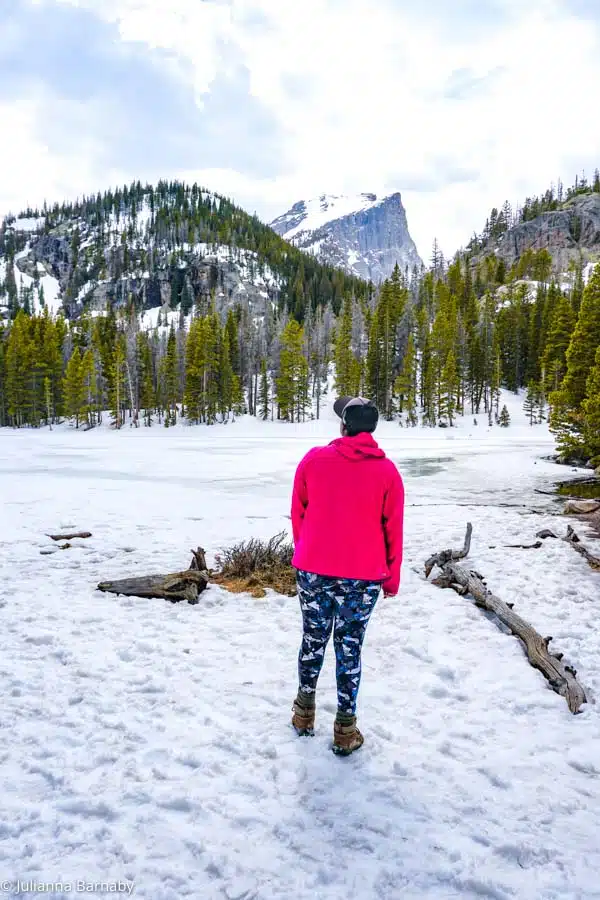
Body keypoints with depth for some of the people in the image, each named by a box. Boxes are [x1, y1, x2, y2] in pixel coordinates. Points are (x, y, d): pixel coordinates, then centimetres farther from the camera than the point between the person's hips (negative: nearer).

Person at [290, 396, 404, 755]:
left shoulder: (314, 460, -3)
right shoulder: (387, 471, -5)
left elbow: (298, 513, 5)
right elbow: (393, 530, -1)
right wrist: (392, 578, 11)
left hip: (313, 570, 1)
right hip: (363, 577, -1)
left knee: (314, 639, 18)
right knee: (350, 647, 10)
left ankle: (305, 712, 33)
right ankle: (345, 729, 19)